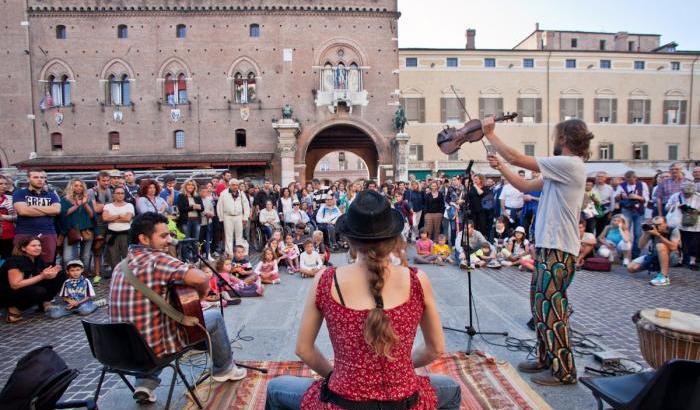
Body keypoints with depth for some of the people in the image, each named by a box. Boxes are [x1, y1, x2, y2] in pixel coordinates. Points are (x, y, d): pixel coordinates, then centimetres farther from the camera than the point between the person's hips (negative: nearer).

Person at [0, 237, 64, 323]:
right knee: (39, 291, -37)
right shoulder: (16, 261, -24)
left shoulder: (38, 259, -3)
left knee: (60, 275, -7)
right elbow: (15, 285, -29)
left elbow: (43, 276, 3)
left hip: (27, 289, 7)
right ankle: (14, 309, -11)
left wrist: (52, 273, -20)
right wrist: (41, 276, -31)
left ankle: (45, 303, 1)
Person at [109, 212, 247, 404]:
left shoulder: (120, 266, 6)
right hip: (155, 346, -7)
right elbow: (200, 278, -32)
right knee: (214, 317, 11)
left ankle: (145, 383, 24)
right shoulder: (156, 259, -20)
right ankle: (224, 368, 33)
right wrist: (200, 295, -10)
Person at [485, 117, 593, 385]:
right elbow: (525, 186, 18)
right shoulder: (561, 169, 15)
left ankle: (564, 371, 14)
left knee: (550, 309, -1)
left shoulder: (570, 164, -16)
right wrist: (500, 167, 13)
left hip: (559, 250, -10)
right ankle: (546, 359, 32)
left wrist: (490, 134, -8)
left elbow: (517, 158, -17)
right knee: (539, 303, 18)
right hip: (548, 247, 10)